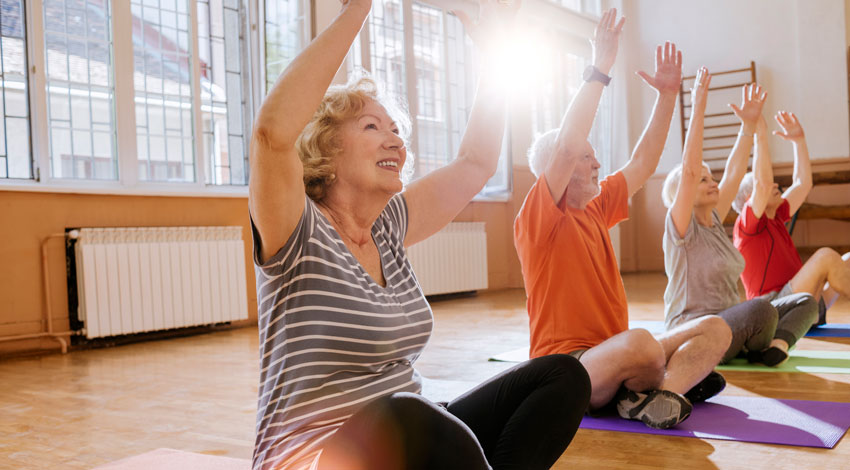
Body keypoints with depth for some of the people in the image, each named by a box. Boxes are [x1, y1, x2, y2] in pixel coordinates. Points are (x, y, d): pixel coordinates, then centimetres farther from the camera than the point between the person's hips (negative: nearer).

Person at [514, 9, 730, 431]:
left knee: (715, 329, -1)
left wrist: (667, 94, 17)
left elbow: (642, 164, 21)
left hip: (613, 358, 9)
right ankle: (679, 379, -5)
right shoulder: (538, 218, -9)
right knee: (642, 343, -37)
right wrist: (599, 70, -20)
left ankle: (663, 390, -23)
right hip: (566, 366, -8)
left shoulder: (596, 208, 15)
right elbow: (566, 146, -23)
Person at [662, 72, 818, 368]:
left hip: (728, 323, 9)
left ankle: (777, 345, -20)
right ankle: (759, 350, -4)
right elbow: (689, 169, -21)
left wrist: (750, 125, 3)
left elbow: (734, 173, 11)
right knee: (760, 309, -34)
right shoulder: (681, 228, -10)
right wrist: (698, 109, -23)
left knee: (805, 302, 4)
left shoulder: (713, 221, 12)